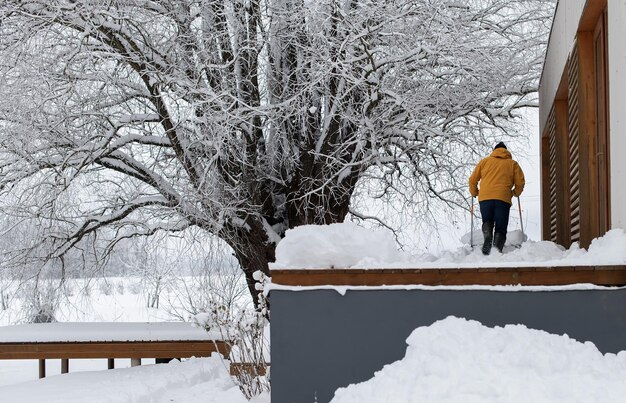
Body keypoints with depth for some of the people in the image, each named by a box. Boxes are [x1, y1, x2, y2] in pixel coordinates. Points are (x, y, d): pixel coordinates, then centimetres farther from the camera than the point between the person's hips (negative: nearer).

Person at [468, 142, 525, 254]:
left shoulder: (485, 161, 19)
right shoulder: (512, 164, 18)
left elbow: (472, 180, 16)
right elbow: (520, 182, 10)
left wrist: (474, 193, 32)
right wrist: (515, 193, 29)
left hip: (485, 197, 1)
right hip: (503, 198, -1)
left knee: (487, 222, 14)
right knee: (500, 228, 3)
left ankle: (487, 237, -16)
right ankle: (497, 248, -17)